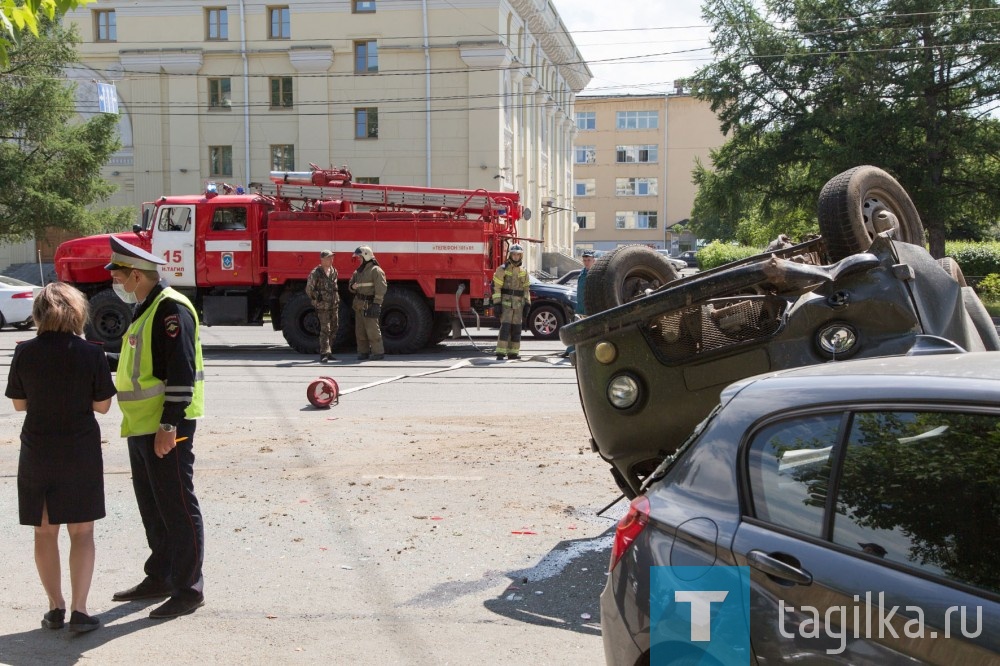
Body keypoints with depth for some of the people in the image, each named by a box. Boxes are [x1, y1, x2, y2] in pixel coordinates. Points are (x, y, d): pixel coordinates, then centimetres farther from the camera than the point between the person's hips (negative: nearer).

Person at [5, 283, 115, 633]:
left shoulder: (24, 353, -6)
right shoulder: (91, 354, -11)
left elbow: (19, 403, 3)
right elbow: (102, 405, -5)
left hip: (37, 454, 2)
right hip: (81, 453, -1)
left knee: (45, 532, 14)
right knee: (81, 532, 7)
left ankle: (56, 607, 21)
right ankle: (79, 610, 3)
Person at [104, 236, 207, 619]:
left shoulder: (171, 308, -16)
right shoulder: (145, 310, 16)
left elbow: (182, 372, -22)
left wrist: (169, 425, -24)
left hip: (167, 429, -10)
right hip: (141, 427, 10)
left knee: (178, 508, -3)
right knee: (152, 506, 18)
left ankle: (189, 590, 6)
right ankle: (160, 578, 30)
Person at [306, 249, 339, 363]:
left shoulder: (334, 271, 11)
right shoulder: (316, 273, -10)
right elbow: (309, 290, -5)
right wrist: (317, 301, -5)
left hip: (333, 306, 7)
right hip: (323, 306, -7)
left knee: (333, 329, 9)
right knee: (325, 329, -12)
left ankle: (328, 352, 19)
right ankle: (324, 354, -11)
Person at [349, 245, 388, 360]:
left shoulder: (376, 270, -8)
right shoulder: (357, 272, 16)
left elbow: (381, 288, -15)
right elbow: (351, 284, 25)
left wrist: (376, 304, -20)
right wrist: (352, 287, 0)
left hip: (369, 304, -8)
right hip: (359, 305, 8)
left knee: (372, 329, -9)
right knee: (360, 330, 7)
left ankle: (378, 352, -3)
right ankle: (363, 352, 14)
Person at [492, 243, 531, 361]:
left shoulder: (523, 271, 14)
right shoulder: (502, 269, -3)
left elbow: (526, 289, 18)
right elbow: (496, 287, -7)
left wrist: (527, 304, 10)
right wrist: (496, 303, -14)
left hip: (518, 305, 5)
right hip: (506, 303, -5)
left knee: (516, 329, 5)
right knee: (505, 327, -13)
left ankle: (513, 352, 12)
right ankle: (500, 353, -14)